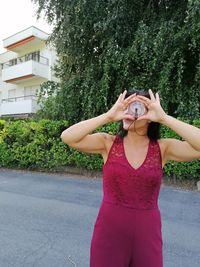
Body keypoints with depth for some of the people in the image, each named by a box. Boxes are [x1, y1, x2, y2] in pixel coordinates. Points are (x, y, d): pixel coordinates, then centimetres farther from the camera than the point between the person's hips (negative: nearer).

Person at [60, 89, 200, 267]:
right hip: (109, 232, 0)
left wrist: (164, 117, -23)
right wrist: (108, 116, -23)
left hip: (147, 235, 1)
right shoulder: (108, 143, -7)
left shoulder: (163, 148, -6)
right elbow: (67, 137, -19)